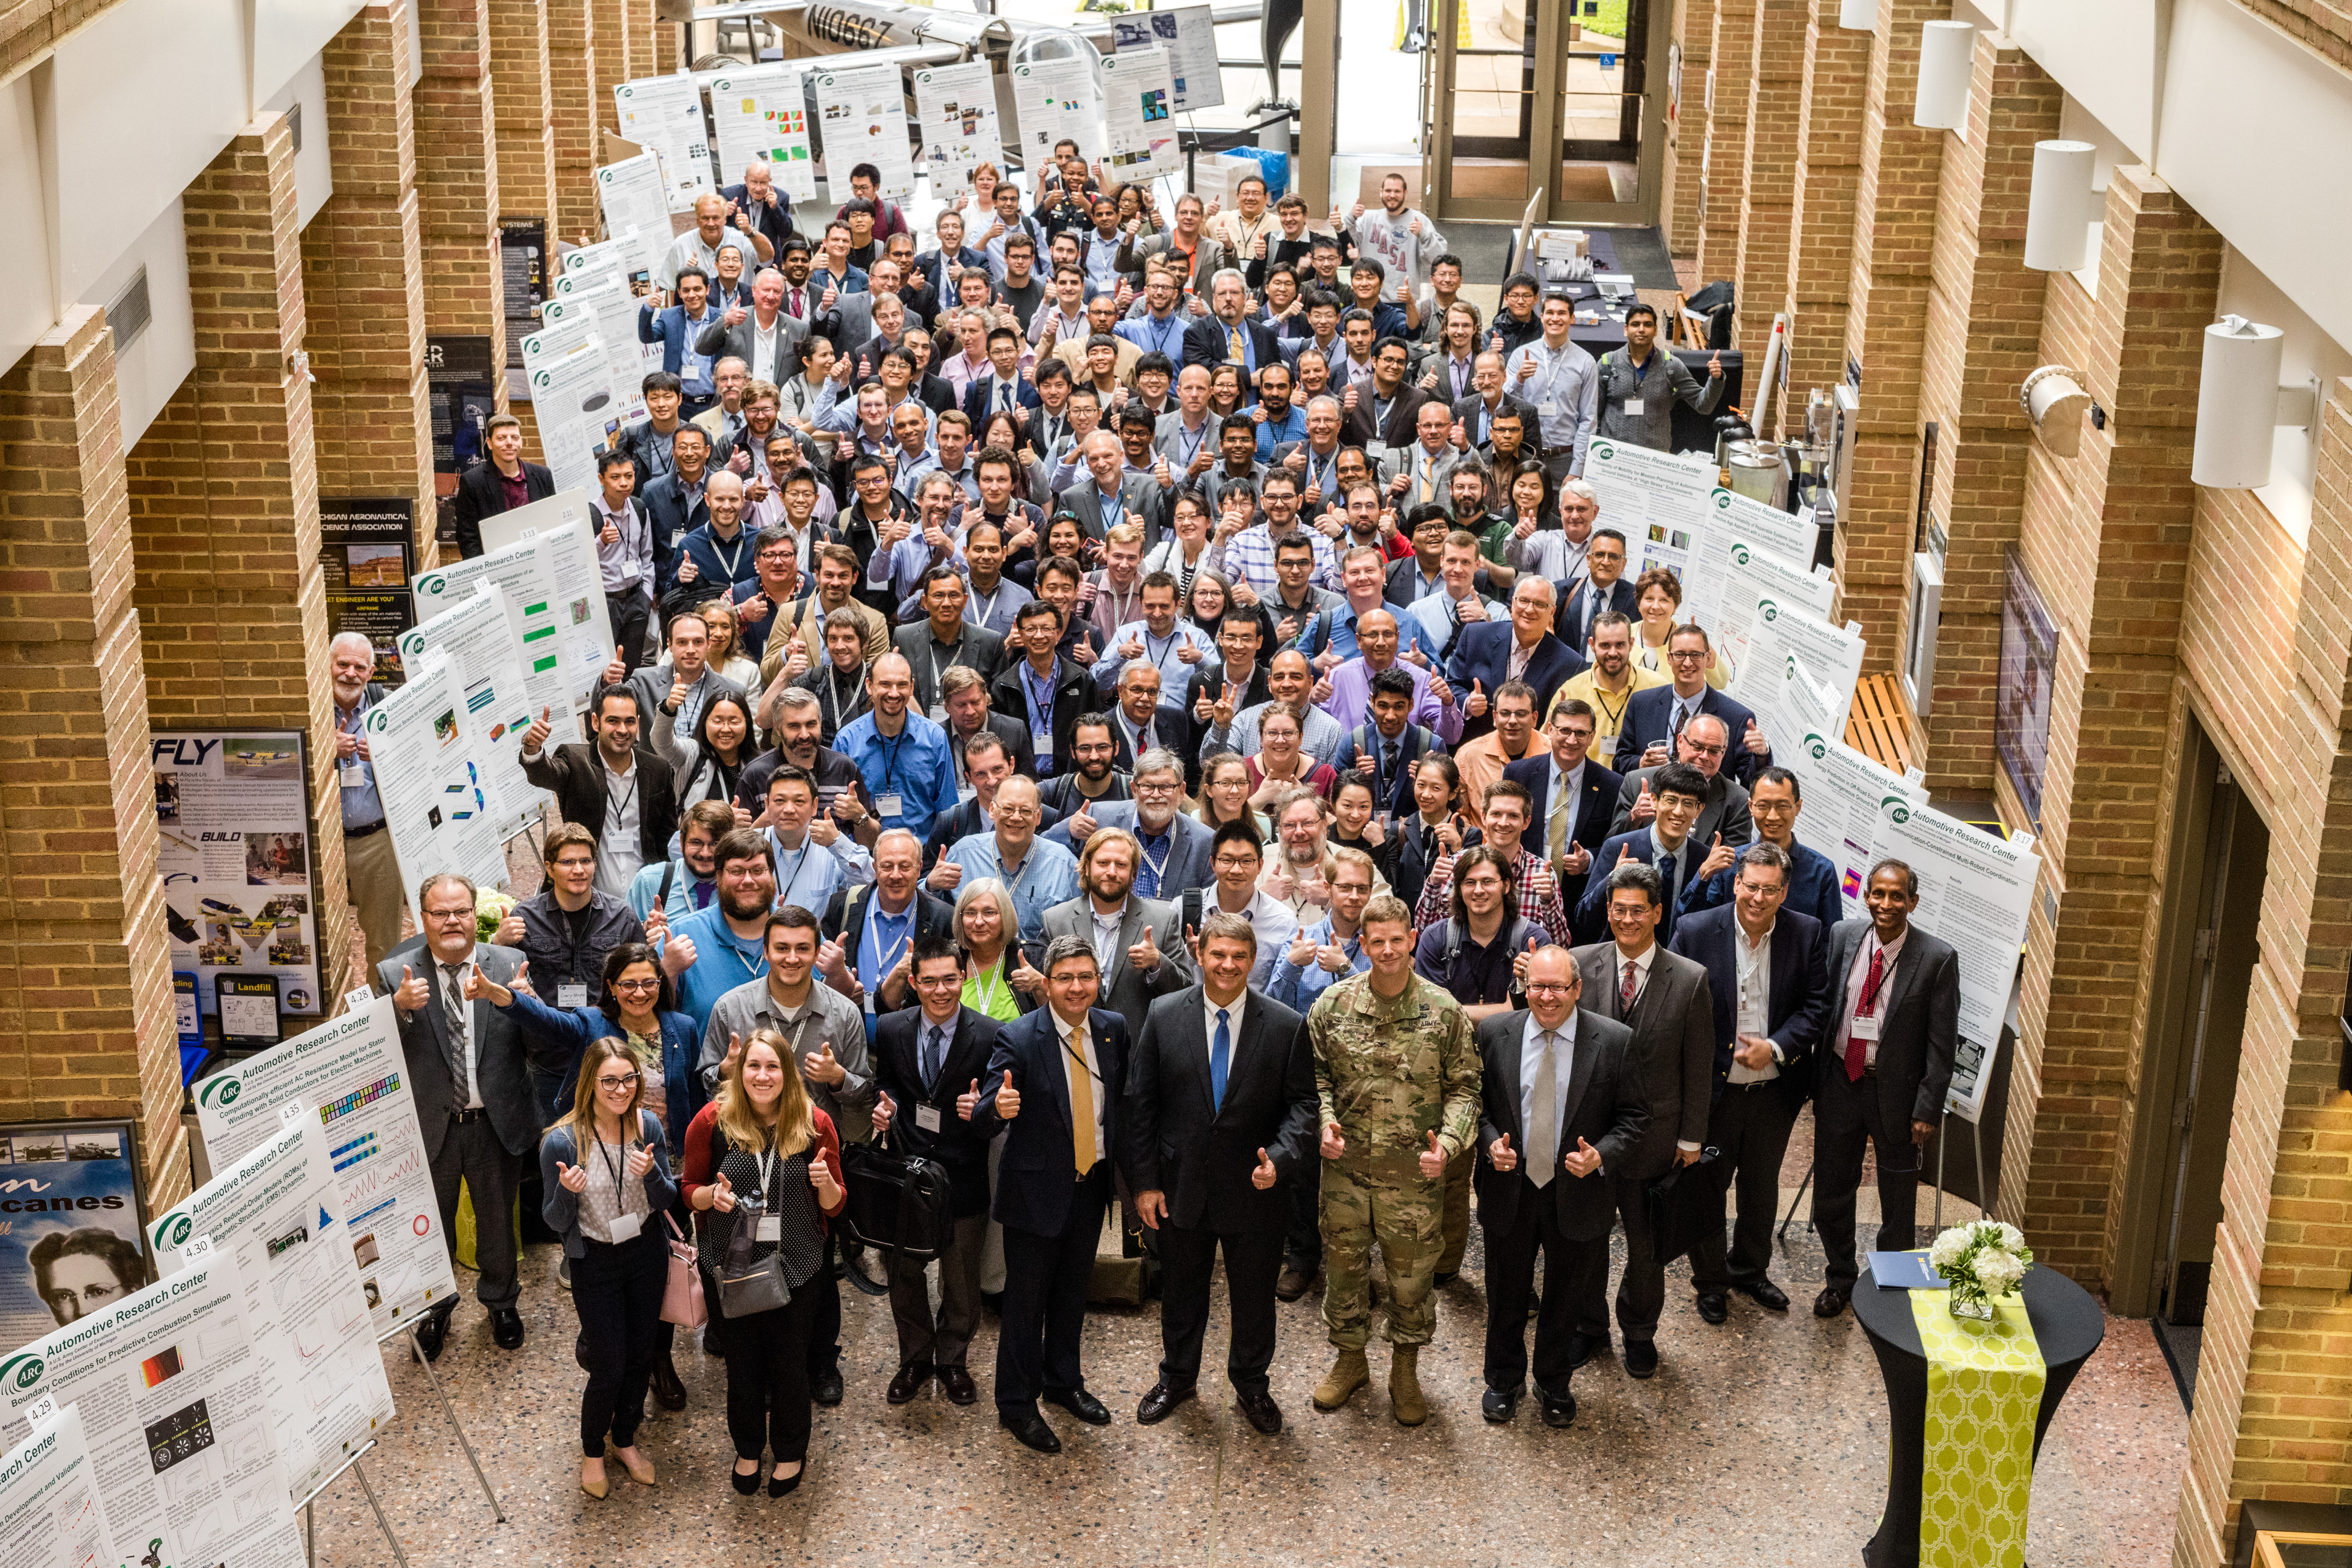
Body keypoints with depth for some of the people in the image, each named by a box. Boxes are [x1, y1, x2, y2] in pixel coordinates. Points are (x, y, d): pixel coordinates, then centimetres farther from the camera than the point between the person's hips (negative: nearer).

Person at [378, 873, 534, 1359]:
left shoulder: (509, 965, -8)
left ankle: (501, 1302, 45)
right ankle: (435, 1308, 42)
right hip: (431, 1126, 0)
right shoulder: (396, 974, -9)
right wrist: (400, 1006, -35)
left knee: (498, 1222, 21)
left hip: (496, 1123, 0)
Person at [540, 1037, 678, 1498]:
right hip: (595, 1264, -4)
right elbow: (556, 1222, -12)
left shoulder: (647, 1126, -12)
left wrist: (652, 1173, -25)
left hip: (646, 1253, 4)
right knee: (609, 1368, 3)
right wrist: (566, 1192, -34)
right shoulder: (561, 1142, -22)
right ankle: (592, 1451, 31)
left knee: (641, 1355, 18)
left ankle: (625, 1441, 42)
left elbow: (667, 1202, -3)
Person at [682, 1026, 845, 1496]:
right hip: (729, 1264, 0)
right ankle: (748, 1449, 40)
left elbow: (834, 1205, 0)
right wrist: (713, 1196, -22)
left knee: (790, 1365, 12)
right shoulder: (713, 1121, -10)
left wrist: (826, 1182, -22)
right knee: (741, 1364, 15)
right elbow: (691, 1191, 0)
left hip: (795, 1265, 0)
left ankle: (791, 1454, 37)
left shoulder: (815, 1125, -7)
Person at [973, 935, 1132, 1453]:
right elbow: (982, 1122, -23)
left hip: (1092, 1183, 5)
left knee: (1073, 1291, 22)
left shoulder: (1113, 1029, -4)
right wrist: (998, 1106, -46)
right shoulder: (1018, 1040, -19)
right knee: (1026, 1299, 7)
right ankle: (1016, 1404, 22)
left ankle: (1064, 1381, 41)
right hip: (1037, 1189, -5)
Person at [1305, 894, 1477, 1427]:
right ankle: (1349, 1359, 36)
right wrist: (1325, 1122, -10)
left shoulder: (1443, 1011, -7)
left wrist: (1448, 1142, -16)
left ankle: (1405, 1371, 31)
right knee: (1344, 1266, 14)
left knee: (1412, 1274, 10)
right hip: (1346, 1166, 1)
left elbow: (1464, 1087, -2)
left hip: (1414, 1173, -1)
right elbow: (1316, 1074, 7)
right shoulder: (1333, 1005, -3)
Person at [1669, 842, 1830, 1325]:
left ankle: (1750, 1270, 42)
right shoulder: (1695, 931, -13)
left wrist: (1775, 1047, -18)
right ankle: (1710, 1280, 31)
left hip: (1775, 1088, 2)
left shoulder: (1807, 935, -7)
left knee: (1762, 1185, 21)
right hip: (1713, 1088, -2)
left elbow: (1817, 1007, -4)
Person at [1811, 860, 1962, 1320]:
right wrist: (1815, 1082, 4)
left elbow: (1941, 1043, -10)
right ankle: (1841, 1279, 36)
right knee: (1830, 1195, 15)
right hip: (1840, 1081, 3)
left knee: (1897, 1204, 11)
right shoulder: (1842, 936, -3)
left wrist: (1927, 1110, -13)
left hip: (1896, 1091, -3)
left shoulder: (1937, 959, -14)